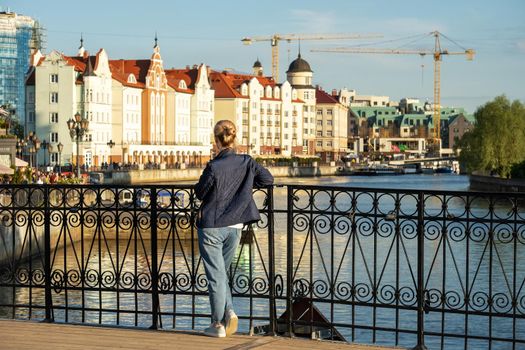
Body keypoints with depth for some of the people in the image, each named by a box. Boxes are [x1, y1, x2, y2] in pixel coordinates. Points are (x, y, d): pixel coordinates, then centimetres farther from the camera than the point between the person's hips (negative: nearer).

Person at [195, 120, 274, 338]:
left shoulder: (213, 167, -19)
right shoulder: (246, 162, -5)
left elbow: (200, 193, -8)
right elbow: (268, 179, 4)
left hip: (211, 226, -5)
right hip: (235, 227, 5)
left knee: (216, 275, 4)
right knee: (221, 272, 20)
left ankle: (218, 324, 8)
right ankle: (229, 313, 4)